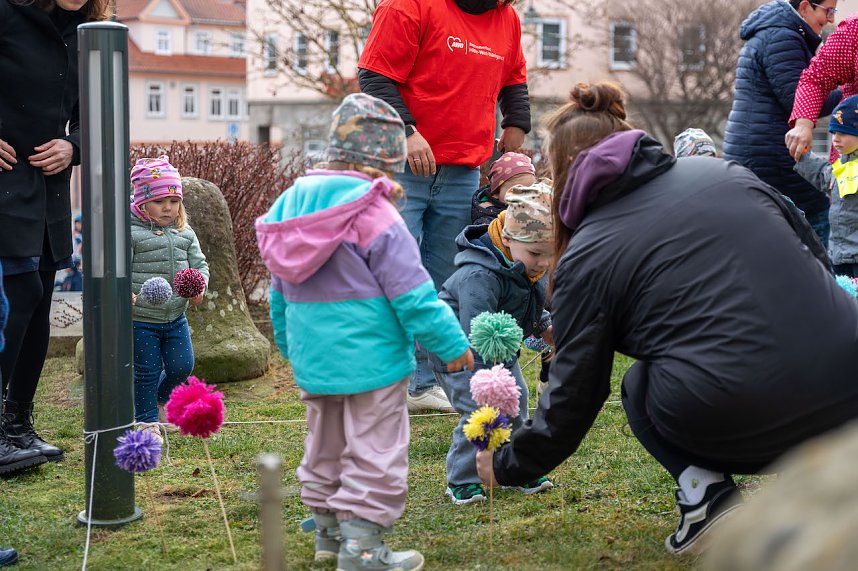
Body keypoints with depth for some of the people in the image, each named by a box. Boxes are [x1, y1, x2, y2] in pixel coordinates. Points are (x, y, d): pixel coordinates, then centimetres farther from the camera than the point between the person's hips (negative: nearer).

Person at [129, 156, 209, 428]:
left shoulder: (185, 233, 7)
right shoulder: (130, 232, -11)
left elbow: (199, 263, 11)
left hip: (176, 318, 5)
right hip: (141, 320, -5)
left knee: (182, 367, 10)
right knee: (147, 372, 4)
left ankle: (160, 399, 38)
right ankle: (147, 420, 21)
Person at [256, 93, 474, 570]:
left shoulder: (291, 202, 7)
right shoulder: (373, 213, -18)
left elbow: (280, 292, 15)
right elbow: (411, 291, -17)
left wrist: (290, 346, 26)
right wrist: (451, 342, -8)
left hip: (311, 357, 8)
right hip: (370, 359, -8)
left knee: (325, 445, 20)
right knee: (374, 451, 1)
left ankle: (328, 530, 32)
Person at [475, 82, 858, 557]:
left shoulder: (586, 257, 4)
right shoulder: (724, 173, 15)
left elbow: (572, 397, 8)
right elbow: (818, 255, 18)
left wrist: (506, 466, 25)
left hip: (738, 424, -4)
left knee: (641, 387, 28)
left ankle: (703, 492, 4)